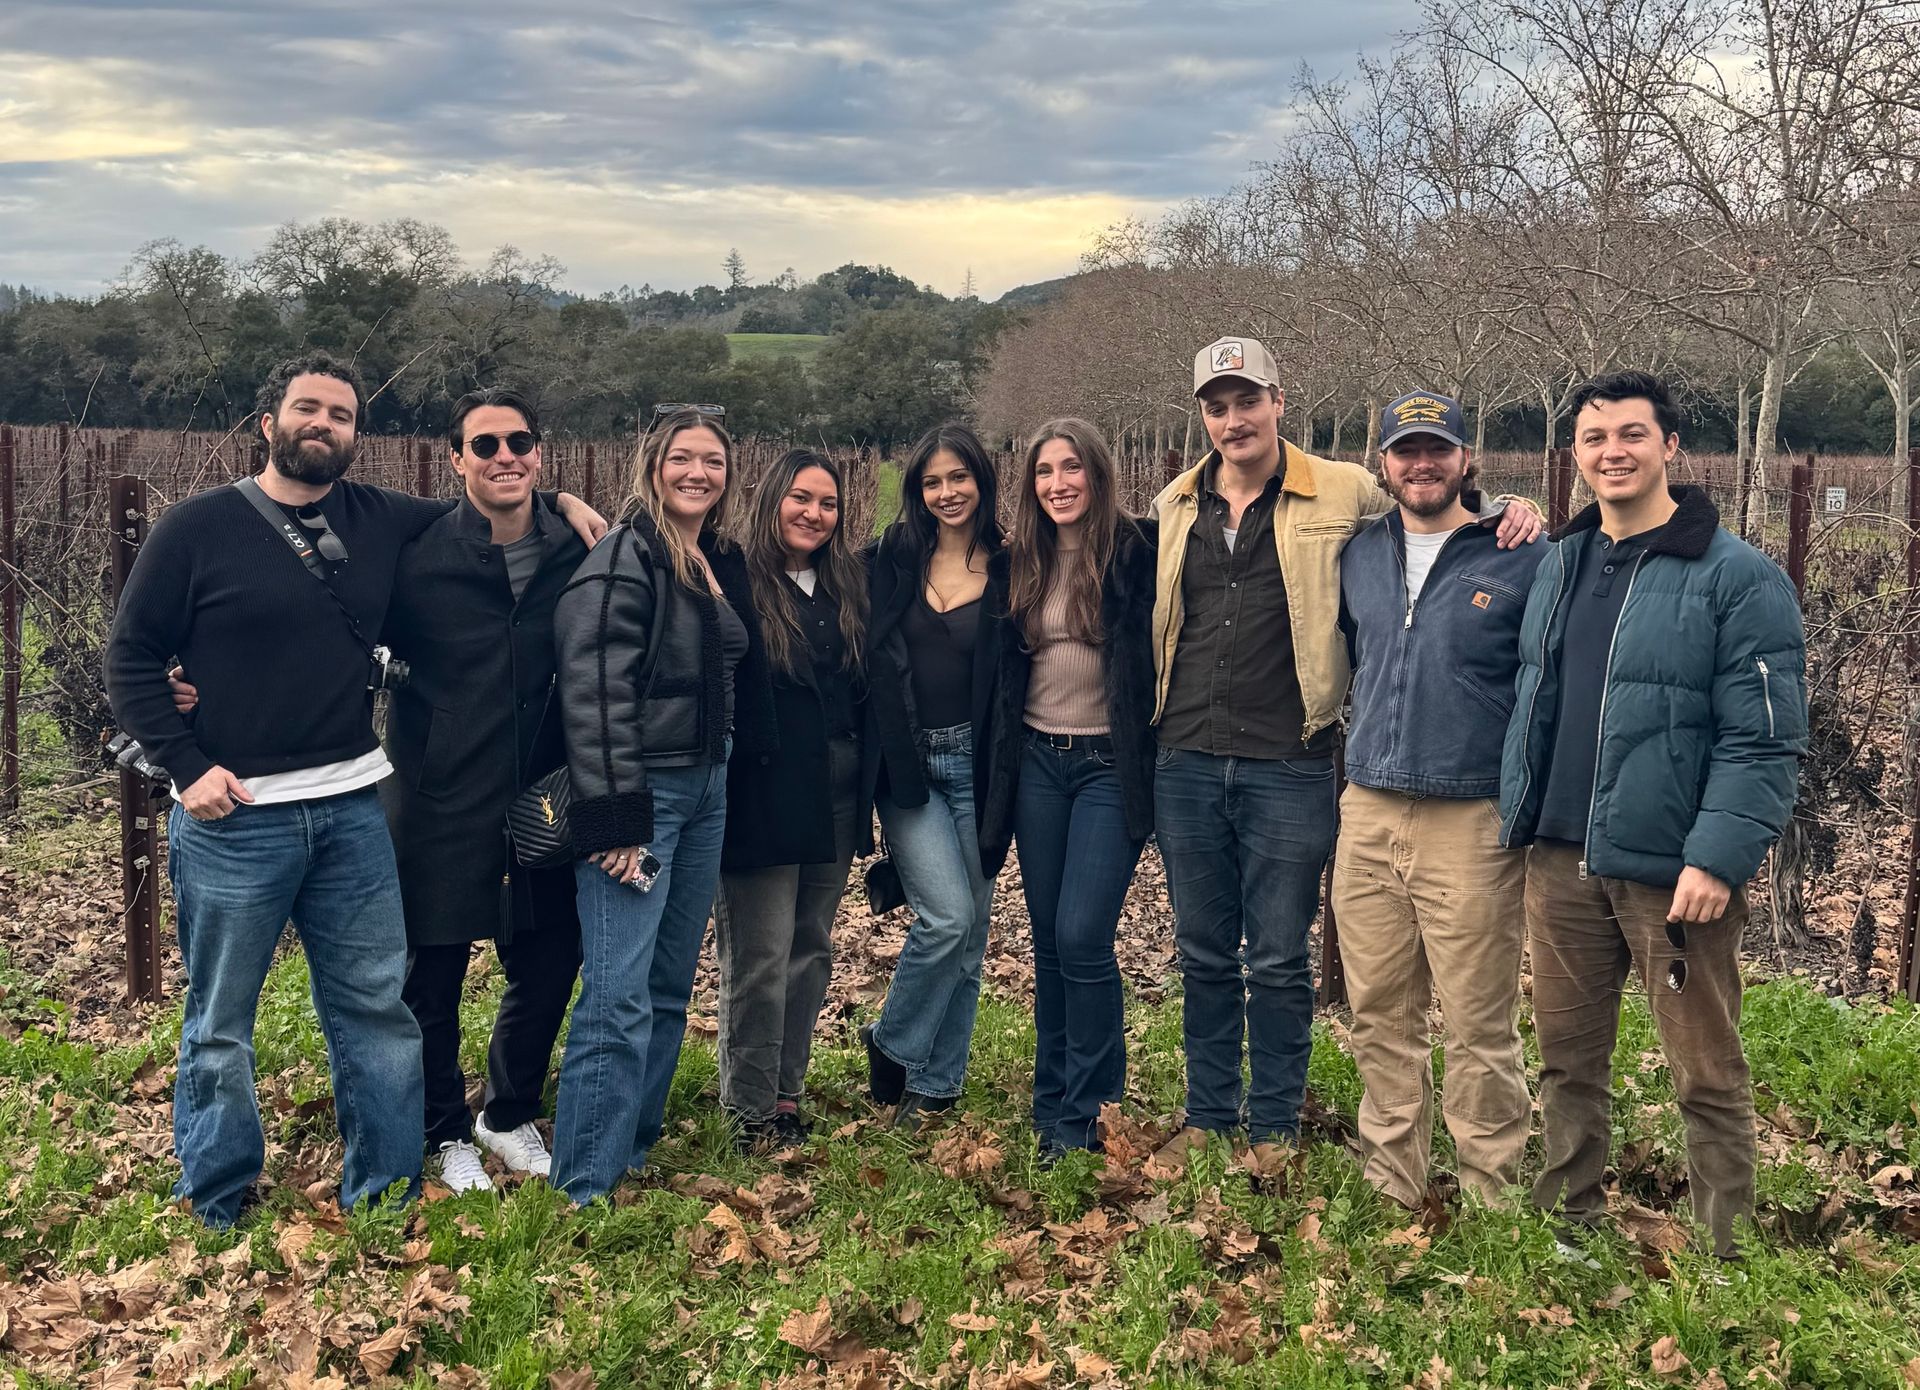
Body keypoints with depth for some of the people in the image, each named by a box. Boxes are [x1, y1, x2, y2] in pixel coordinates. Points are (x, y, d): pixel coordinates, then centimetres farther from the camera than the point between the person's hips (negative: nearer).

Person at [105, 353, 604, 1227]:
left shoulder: (379, 521, 8)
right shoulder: (198, 529, -3)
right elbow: (132, 657, -1)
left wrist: (556, 501, 7)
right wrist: (186, 765, -10)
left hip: (353, 810, 4)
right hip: (233, 815, -4)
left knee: (379, 1010, 9)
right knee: (220, 1024, 7)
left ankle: (385, 1198, 22)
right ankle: (217, 1216, 22)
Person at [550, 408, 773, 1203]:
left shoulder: (724, 562, 12)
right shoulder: (626, 558, -12)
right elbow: (595, 694, -19)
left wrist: (728, 775, 13)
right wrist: (614, 819, -22)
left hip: (707, 787, 8)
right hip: (639, 791, -8)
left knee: (670, 989, 13)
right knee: (620, 997, -10)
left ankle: (634, 1153, 25)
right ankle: (583, 1189, -3)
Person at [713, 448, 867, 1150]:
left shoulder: (848, 586, 11)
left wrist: (866, 774, 8)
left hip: (835, 795, 6)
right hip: (765, 795, -6)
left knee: (812, 944, 13)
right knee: (760, 955, -1)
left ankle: (787, 1088, 25)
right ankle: (749, 1106, 12)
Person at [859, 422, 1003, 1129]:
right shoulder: (890, 561, 4)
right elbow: (869, 663, 3)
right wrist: (879, 761, -6)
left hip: (978, 767, 1)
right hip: (907, 766, -1)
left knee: (969, 931, 6)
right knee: (946, 916, -13)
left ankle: (934, 1084, 21)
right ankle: (891, 1044, 12)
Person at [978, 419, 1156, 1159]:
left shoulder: (1137, 552, -7)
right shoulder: (1017, 563, 7)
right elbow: (1002, 672, 13)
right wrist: (998, 773, 11)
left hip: (1112, 765, -5)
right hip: (1037, 763, 5)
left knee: (1083, 937, -9)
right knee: (1048, 940, 10)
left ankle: (1086, 1111, 6)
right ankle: (1053, 1097, 24)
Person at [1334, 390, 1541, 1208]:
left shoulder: (1522, 559, -2)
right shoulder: (1358, 557, 12)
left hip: (1474, 823, -4)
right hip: (1367, 815, 5)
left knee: (1480, 1025, -1)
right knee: (1379, 1015, 10)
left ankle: (1491, 1196, 12)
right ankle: (1389, 1186, 22)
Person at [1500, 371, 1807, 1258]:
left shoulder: (1738, 578, -8)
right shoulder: (1559, 563, 11)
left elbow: (1765, 740, -12)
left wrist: (1718, 858, -19)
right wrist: (1520, 819, 12)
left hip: (1673, 870, -5)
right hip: (1561, 860, 6)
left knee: (1706, 1077, 5)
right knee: (1566, 1056, 15)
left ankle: (1721, 1254, 19)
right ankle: (1568, 1222, 31)